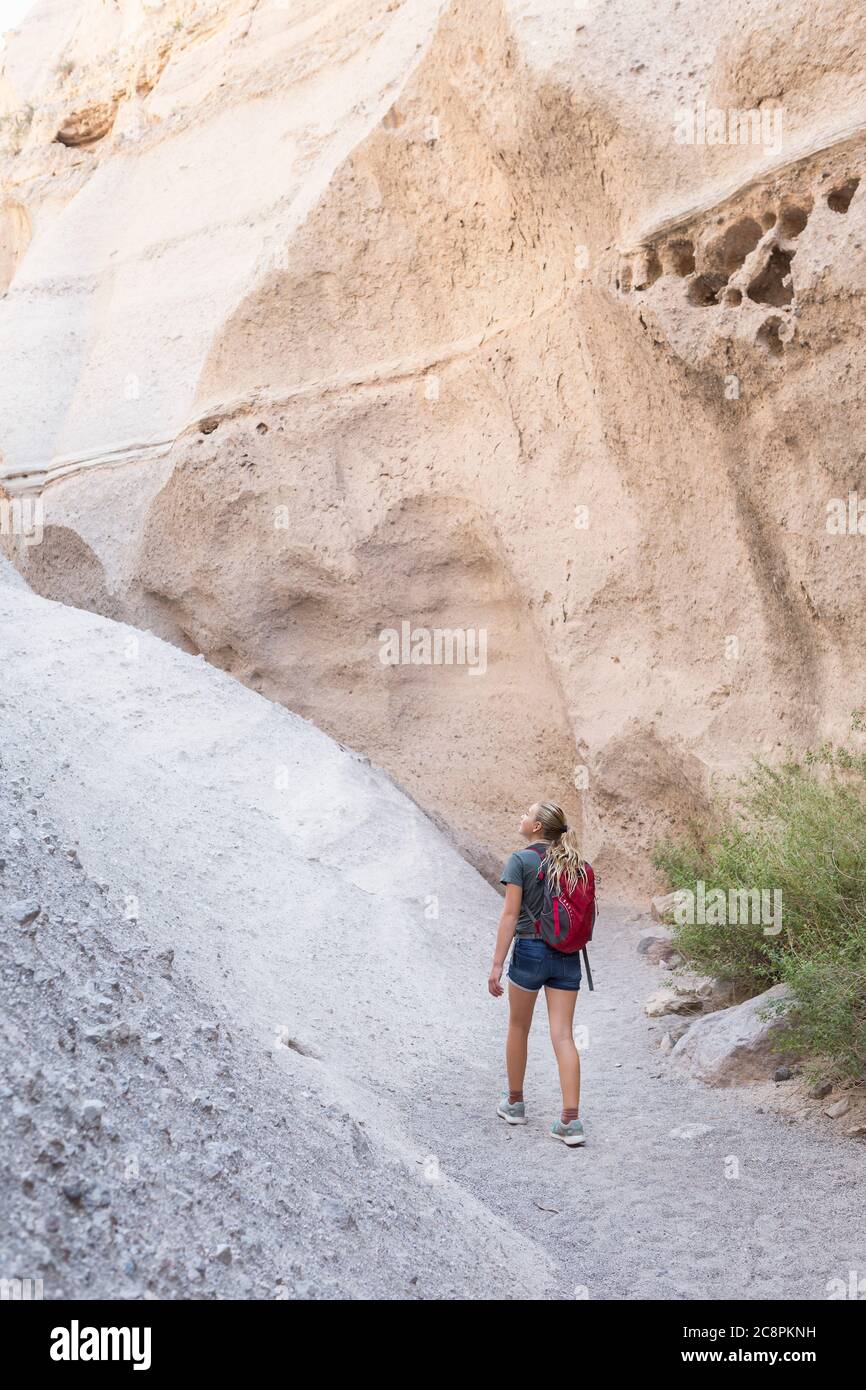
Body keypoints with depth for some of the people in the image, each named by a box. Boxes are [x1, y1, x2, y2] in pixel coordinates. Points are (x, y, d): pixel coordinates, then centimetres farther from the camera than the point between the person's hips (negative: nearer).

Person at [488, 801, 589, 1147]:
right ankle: (570, 1121, -4)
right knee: (563, 1036, 2)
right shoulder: (573, 863, 7)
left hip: (530, 950, -4)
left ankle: (515, 1103, 30)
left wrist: (497, 965, -10)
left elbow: (510, 915, -12)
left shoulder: (520, 860, -9)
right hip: (568, 958, 4)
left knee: (518, 1028, 16)